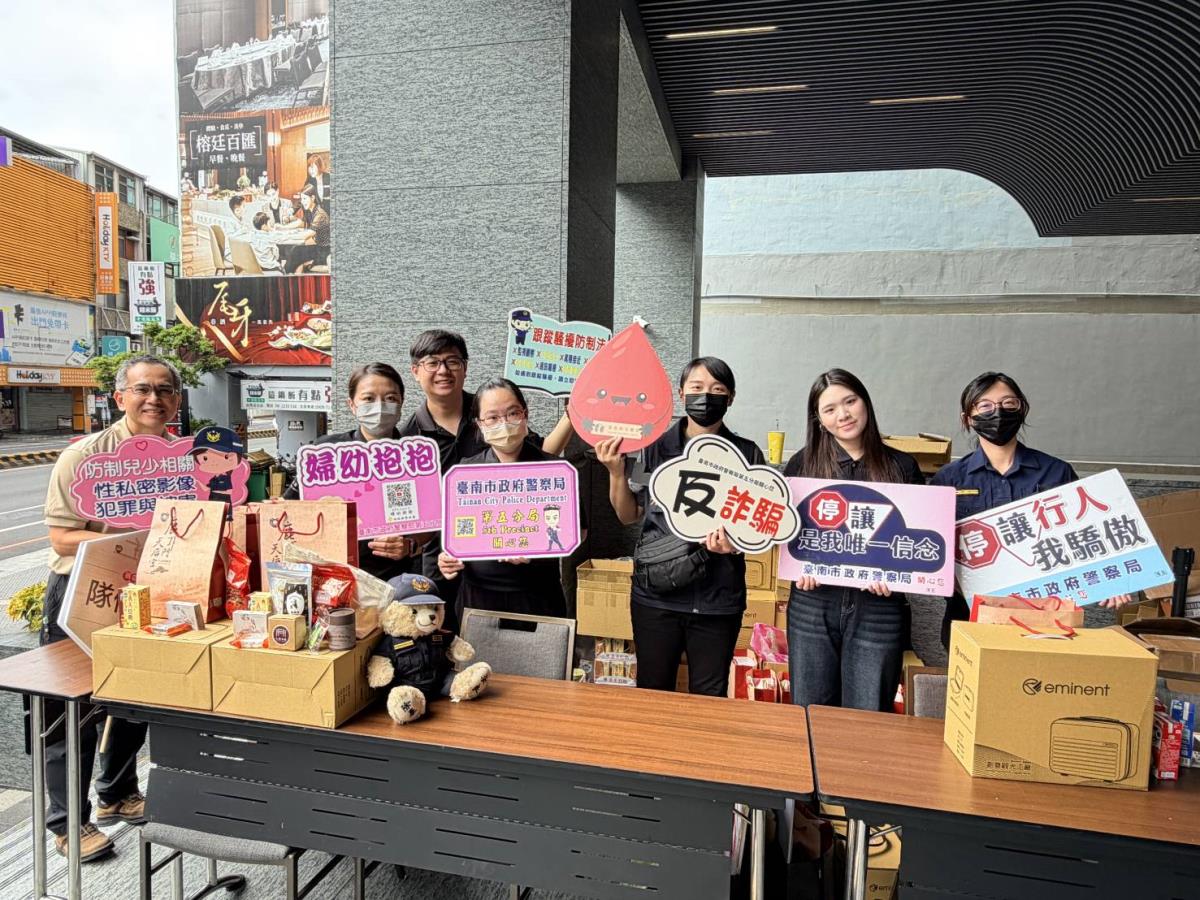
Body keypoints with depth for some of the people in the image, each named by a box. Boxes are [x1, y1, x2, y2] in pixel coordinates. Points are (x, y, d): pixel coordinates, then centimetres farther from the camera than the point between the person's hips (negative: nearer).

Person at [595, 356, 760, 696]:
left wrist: (736, 539, -16)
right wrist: (616, 472, -8)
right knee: (652, 694, 15)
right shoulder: (654, 447, 0)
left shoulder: (746, 454, 0)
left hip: (718, 600, 0)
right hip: (656, 594, 0)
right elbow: (628, 515, 6)